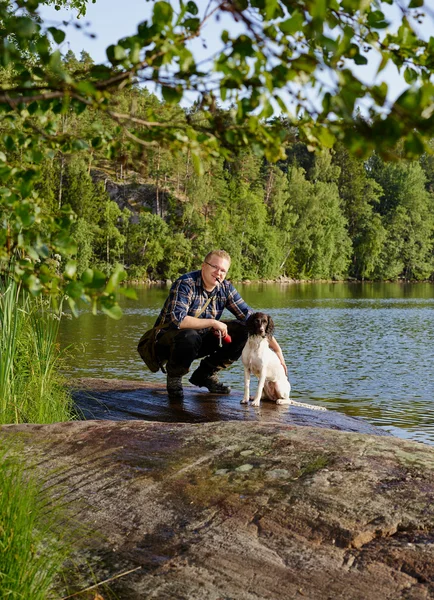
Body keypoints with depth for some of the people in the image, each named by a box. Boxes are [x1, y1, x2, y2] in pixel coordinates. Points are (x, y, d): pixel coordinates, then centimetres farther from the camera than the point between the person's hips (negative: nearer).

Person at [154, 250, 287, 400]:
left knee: (244, 331, -8)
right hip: (167, 341, -6)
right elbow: (176, 319, -35)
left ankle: (206, 374, 5)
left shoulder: (225, 288, -3)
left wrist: (276, 348, -8)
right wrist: (213, 322, -29)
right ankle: (174, 376, -9)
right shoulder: (185, 284, -22)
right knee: (189, 336, -40)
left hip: (200, 340, 6)